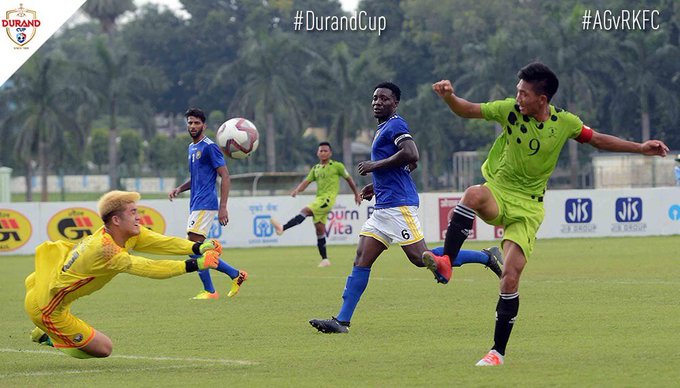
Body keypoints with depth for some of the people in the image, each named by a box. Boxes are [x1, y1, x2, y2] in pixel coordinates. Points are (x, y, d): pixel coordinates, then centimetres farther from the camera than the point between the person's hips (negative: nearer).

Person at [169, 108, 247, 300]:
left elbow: (225, 176, -13)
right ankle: (236, 274, 18)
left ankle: (209, 291, -7)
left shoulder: (209, 147, -9)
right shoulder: (191, 148, 18)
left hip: (205, 205, -10)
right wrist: (180, 188, 9)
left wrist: (223, 207, -19)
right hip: (196, 204, 10)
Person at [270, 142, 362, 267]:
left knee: (305, 211, -25)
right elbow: (306, 181, 6)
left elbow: (349, 179, 14)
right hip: (319, 199, 7)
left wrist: (357, 194, 20)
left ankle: (283, 228, -36)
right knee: (319, 229, 4)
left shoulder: (337, 166, 4)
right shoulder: (315, 169, 18)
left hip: (328, 198, -7)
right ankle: (325, 259, 9)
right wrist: (297, 190, -14)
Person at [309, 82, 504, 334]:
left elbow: (411, 155, -23)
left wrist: (375, 165, -15)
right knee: (361, 261, 2)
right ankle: (341, 321, -2)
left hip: (398, 204, -10)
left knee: (420, 258, -13)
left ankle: (486, 257, -3)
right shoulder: (383, 128, 23)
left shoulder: (394, 125, -7)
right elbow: (409, 165, 31)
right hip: (384, 207, 10)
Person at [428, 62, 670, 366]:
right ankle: (445, 264, -40)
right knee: (473, 194, -39)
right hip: (497, 193, 0)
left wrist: (640, 148, 8)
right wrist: (449, 96, -26)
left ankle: (498, 352, 3)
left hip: (527, 207, 0)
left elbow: (597, 139, 11)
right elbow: (468, 111, -4)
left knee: (510, 279, -10)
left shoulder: (565, 122, -5)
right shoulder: (510, 110, -7)